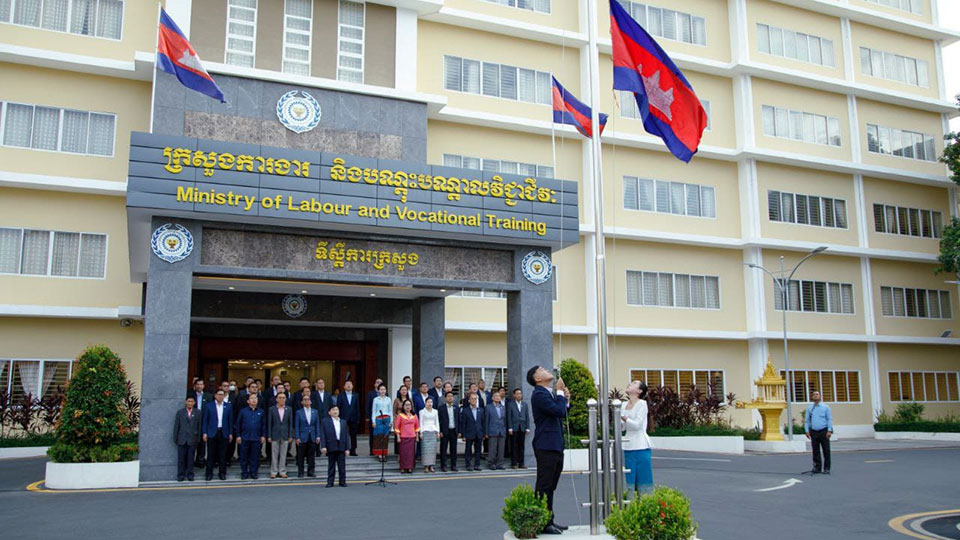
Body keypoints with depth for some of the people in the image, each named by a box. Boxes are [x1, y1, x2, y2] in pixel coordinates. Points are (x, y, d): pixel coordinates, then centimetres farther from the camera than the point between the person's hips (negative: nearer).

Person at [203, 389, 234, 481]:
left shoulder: (228, 407, 7)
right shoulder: (209, 406, 3)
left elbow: (230, 421, 8)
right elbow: (205, 420, 3)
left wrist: (230, 433, 4)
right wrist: (205, 433, -3)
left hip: (224, 433, 1)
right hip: (212, 433, -1)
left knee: (223, 455, 4)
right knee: (211, 455, 2)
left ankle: (222, 473, 12)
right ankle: (209, 474, 10)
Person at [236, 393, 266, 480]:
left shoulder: (261, 412, 7)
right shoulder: (243, 411, 4)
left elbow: (264, 425, 9)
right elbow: (238, 424, 6)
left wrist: (263, 436, 3)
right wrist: (238, 436, 1)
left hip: (256, 438, 1)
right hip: (245, 438, -1)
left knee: (255, 457, 3)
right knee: (244, 457, 4)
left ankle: (253, 473, 13)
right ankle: (244, 473, 14)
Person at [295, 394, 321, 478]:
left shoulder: (315, 412, 8)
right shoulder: (299, 412, 1)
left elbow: (317, 425, 9)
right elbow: (297, 426, -1)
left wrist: (318, 436, 2)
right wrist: (297, 437, -7)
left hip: (312, 437, 2)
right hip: (303, 437, -2)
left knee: (312, 455, 5)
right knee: (301, 456, 3)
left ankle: (311, 471, 13)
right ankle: (300, 472, 12)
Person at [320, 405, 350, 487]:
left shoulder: (343, 422, 11)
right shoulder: (325, 421, 2)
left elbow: (346, 435, 10)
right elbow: (322, 435, -3)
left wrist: (347, 448, 4)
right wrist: (323, 446, -13)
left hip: (341, 447, 2)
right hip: (331, 447, -2)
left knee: (342, 466, 4)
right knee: (331, 466, 4)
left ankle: (342, 481, 12)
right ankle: (330, 482, 12)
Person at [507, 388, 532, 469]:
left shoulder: (525, 404, 12)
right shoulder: (510, 405, 2)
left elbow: (527, 416, 10)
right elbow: (509, 417, -1)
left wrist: (527, 428, 2)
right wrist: (510, 428, -9)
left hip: (522, 428, 3)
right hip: (514, 428, -3)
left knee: (521, 446, 5)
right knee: (514, 446, 0)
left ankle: (521, 463, 10)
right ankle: (514, 463, 5)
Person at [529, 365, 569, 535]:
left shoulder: (549, 393, 17)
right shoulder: (539, 394, -15)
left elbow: (562, 414, 22)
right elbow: (559, 411, -23)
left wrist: (565, 399, 8)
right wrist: (560, 392, -12)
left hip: (555, 446, 10)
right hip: (546, 446, -10)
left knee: (550, 487, 16)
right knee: (544, 486, -4)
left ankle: (549, 520, 24)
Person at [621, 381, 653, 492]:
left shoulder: (642, 404, -7)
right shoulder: (624, 405, 11)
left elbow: (637, 425, -16)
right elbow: (622, 427, 10)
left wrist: (622, 417, -21)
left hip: (640, 446, -6)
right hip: (628, 446, 6)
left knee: (643, 477, -3)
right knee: (630, 479, 7)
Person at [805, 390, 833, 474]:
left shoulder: (825, 407, 6)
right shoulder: (809, 408, 11)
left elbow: (829, 419, 2)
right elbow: (806, 420, 12)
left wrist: (829, 430, -8)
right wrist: (807, 431, 2)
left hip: (824, 432, -2)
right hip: (814, 432, 2)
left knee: (826, 450, -2)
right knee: (815, 451, 3)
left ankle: (826, 468, 5)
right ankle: (817, 468, 9)